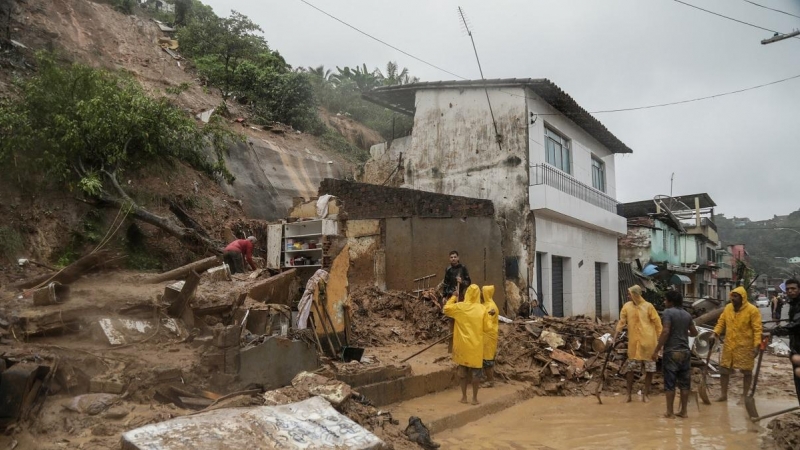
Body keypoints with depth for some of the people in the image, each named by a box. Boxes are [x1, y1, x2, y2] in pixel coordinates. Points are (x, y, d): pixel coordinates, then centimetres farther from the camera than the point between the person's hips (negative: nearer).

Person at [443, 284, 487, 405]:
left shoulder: (459, 307, -8)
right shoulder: (481, 309, -8)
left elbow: (446, 309, 8)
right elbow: (486, 328, -1)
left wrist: (453, 298, 17)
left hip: (463, 345, 1)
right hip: (476, 345, -1)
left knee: (462, 369, 13)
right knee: (475, 371, 8)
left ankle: (464, 396, 18)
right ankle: (475, 398, 12)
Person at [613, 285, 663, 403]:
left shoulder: (648, 306, -8)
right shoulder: (627, 306, 0)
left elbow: (657, 323, -3)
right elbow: (621, 322, 2)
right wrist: (614, 338, -2)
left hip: (648, 341, -2)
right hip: (634, 342, 2)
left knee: (649, 368, 7)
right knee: (630, 368, 4)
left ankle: (646, 393, 21)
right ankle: (629, 394, 14)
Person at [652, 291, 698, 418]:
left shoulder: (668, 312, -10)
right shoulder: (687, 314, 9)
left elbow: (666, 332, -19)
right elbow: (694, 333, 21)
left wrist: (656, 350, -15)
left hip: (671, 352, -6)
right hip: (685, 351, 6)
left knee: (670, 383, 0)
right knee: (685, 383, 10)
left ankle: (670, 412, 4)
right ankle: (683, 411, 16)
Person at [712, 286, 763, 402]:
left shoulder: (752, 310, -12)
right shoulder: (728, 308, 4)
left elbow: (757, 329, -13)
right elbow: (721, 322, 11)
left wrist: (756, 345, -19)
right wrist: (716, 333, -6)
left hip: (745, 346, -5)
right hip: (729, 345, 5)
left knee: (747, 371, 8)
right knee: (724, 369, 8)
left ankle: (744, 395, 20)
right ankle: (723, 394, 20)